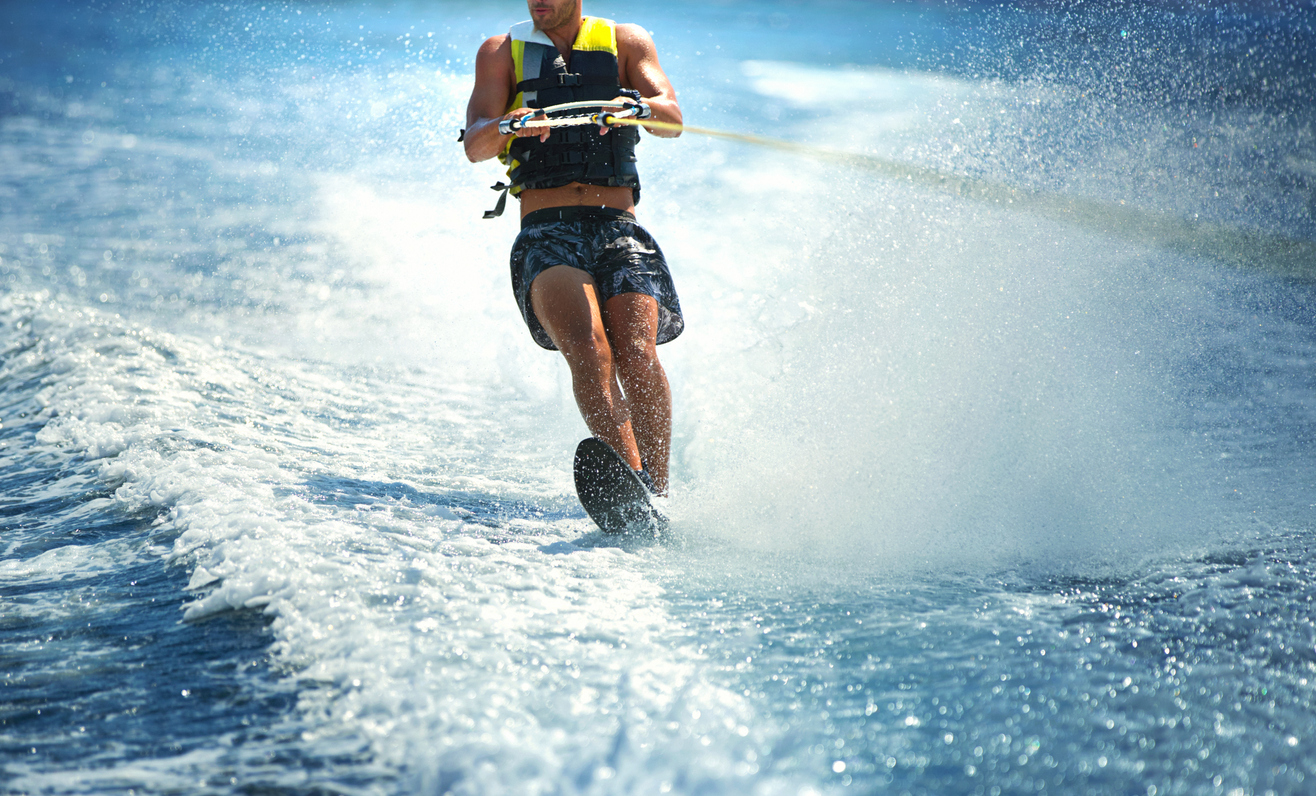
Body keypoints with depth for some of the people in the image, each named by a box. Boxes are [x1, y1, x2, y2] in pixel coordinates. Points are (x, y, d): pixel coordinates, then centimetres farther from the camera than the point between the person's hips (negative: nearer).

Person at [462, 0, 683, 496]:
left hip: (618, 229, 1)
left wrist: (635, 106, -24)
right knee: (587, 348, -30)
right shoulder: (501, 53, 17)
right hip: (546, 233, -1)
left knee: (637, 356, -25)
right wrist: (506, 126, -23)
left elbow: (672, 120, 0)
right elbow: (475, 147, 1)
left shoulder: (625, 42, 17)